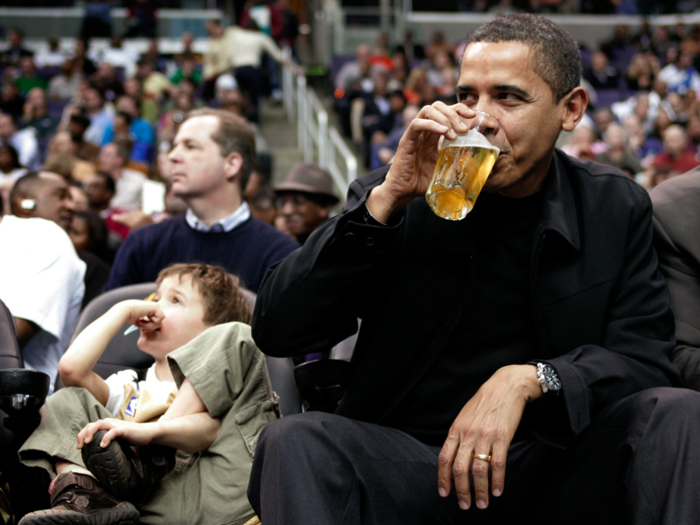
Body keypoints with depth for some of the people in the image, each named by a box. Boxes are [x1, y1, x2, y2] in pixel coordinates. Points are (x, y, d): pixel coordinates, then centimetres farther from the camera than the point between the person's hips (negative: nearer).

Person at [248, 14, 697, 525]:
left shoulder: (617, 208, 5)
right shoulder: (395, 196, 1)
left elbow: (646, 361, -2)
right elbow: (275, 329, -8)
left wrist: (527, 379, -22)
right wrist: (388, 197, -17)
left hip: (555, 462, 1)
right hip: (408, 460, -1)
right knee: (295, 440, -30)